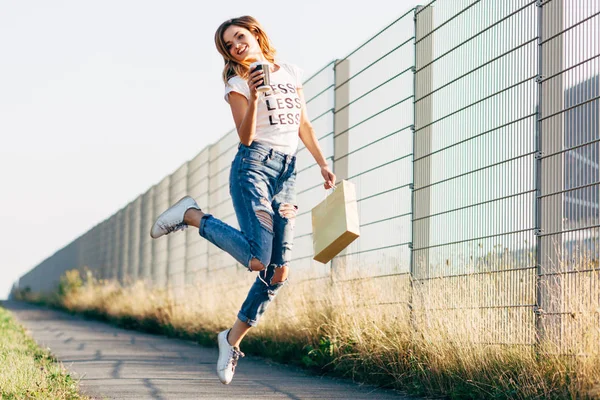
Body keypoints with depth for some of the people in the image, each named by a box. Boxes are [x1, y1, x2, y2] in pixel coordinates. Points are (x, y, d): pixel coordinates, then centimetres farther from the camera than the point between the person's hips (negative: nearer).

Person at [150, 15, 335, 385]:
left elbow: (303, 125, 23)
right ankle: (191, 214, -1)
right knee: (257, 260, -23)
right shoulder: (238, 83, 2)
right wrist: (253, 98, -24)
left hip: (287, 174, 5)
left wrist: (323, 164, 17)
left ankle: (233, 340, 12)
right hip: (253, 168, -5)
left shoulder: (291, 73, 17)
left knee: (278, 272, -1)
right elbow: (245, 137, -10)